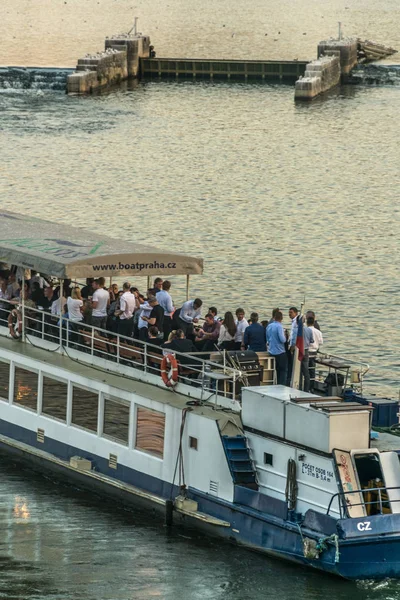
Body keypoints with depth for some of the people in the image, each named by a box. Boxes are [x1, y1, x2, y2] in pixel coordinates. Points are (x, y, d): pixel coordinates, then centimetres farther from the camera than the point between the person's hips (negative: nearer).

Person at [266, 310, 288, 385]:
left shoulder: (269, 326, 6)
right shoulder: (279, 326, -18)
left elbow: (267, 339, 15)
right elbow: (282, 340, -21)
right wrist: (285, 336, -2)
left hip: (271, 351, 7)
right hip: (280, 351, -7)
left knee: (277, 370, 17)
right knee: (283, 370, 0)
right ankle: (282, 385, -7)